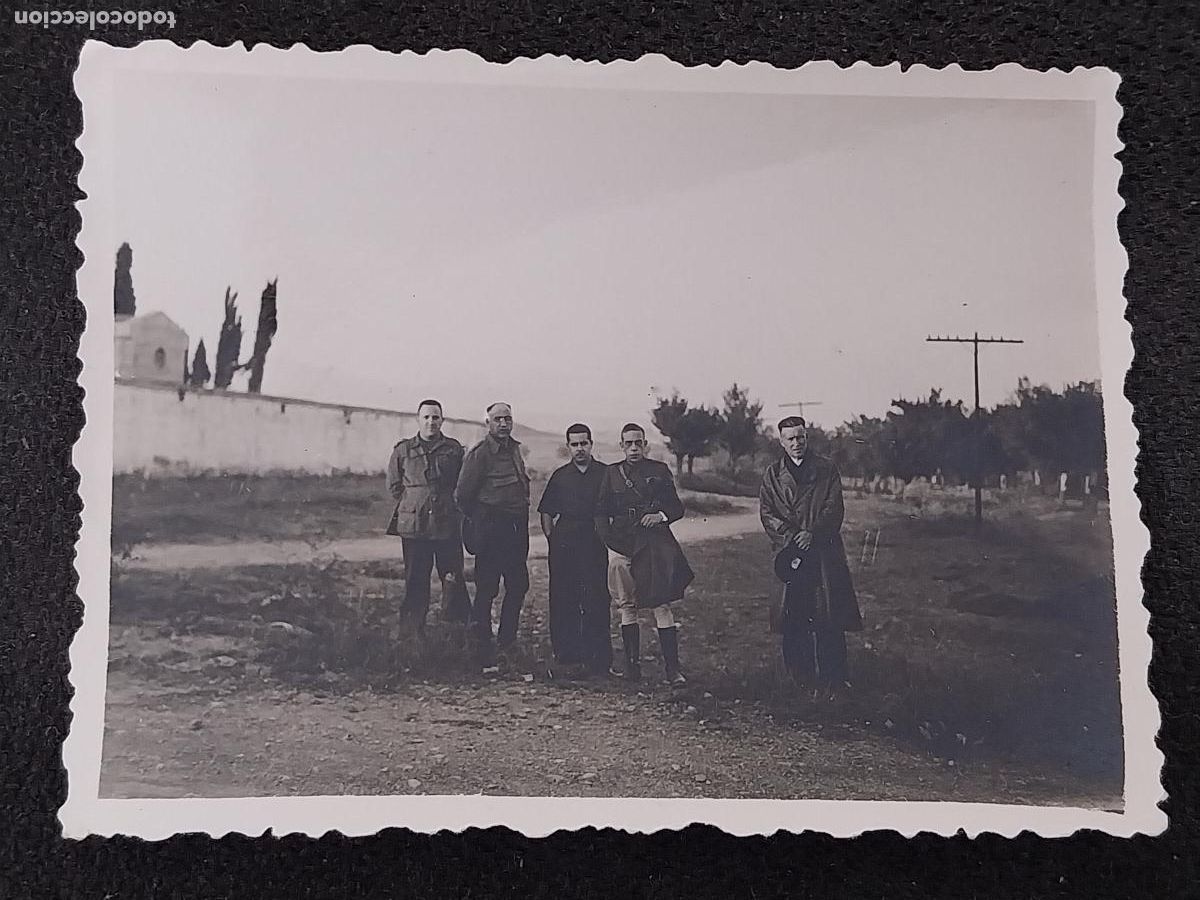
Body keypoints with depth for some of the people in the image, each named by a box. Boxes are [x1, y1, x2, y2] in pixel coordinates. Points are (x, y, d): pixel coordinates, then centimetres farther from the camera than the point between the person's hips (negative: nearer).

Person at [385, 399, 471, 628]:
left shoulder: (454, 449, 7)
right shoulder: (402, 450, 7)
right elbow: (394, 487, 13)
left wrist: (445, 505, 7)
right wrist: (414, 506, 7)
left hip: (447, 525, 0)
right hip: (413, 526, 0)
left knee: (453, 580, 0)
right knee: (415, 582, 5)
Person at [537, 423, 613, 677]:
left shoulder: (605, 474, 5)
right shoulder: (560, 476, 13)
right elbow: (546, 511, 18)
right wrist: (551, 538, 7)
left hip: (595, 546, -2)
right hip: (563, 547, 3)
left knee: (596, 602, -6)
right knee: (562, 601, 2)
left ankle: (597, 659, -1)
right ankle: (565, 655, 11)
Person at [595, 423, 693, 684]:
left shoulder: (659, 470, 8)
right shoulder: (612, 473, 11)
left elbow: (677, 508, 10)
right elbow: (601, 512, 10)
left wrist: (661, 516, -10)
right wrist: (610, 540, -3)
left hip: (655, 545, -2)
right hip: (623, 545, 2)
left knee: (662, 605, -5)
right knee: (627, 606, 4)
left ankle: (672, 667, -3)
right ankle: (632, 665, 11)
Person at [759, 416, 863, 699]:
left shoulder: (826, 469, 8)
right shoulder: (773, 473, 12)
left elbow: (834, 508, 0)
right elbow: (766, 513, 5)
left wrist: (812, 533, -14)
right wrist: (790, 536, -9)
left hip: (824, 550, -1)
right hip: (789, 552, 1)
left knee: (830, 618, -5)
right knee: (794, 619, 0)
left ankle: (833, 680, 1)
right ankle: (802, 679, 10)